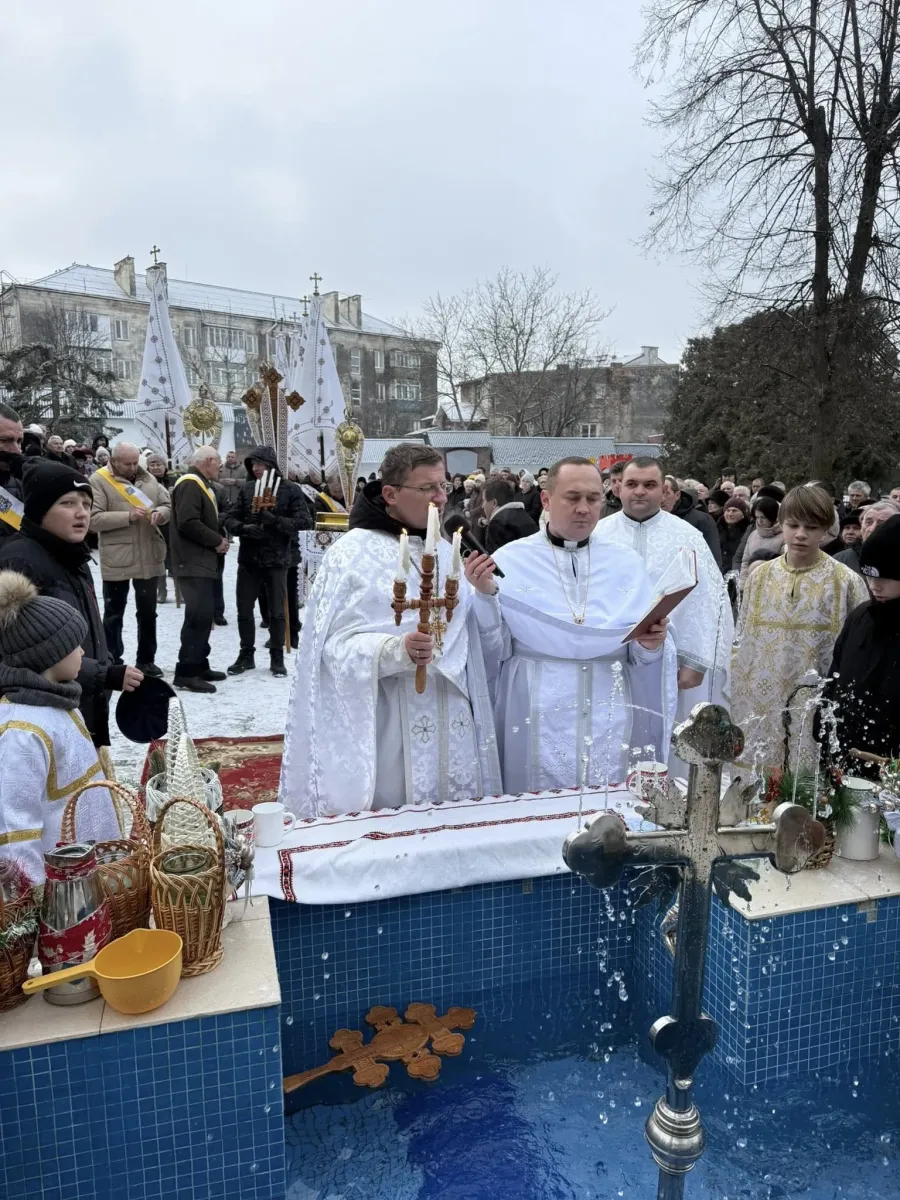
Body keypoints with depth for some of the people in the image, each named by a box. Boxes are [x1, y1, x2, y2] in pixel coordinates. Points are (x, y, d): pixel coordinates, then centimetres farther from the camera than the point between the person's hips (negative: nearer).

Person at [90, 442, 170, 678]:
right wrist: (128, 516, -23)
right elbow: (93, 519, -16)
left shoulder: (148, 478, 9)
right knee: (114, 613, 8)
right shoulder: (99, 481, -7)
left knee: (148, 611, 14)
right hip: (116, 559, -5)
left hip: (149, 557, 5)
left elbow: (167, 506, 11)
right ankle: (112, 662, 18)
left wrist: (160, 513, -12)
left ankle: (146, 659, 26)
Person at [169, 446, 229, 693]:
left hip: (203, 561, 11)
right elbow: (187, 523, -24)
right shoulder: (190, 484, -13)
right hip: (193, 562, -11)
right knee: (198, 615, -13)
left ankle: (199, 665, 20)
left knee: (204, 615, 13)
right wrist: (217, 540, -14)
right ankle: (186, 672, -10)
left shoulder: (201, 485, 20)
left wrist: (220, 539, 7)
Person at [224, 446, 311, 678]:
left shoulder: (290, 490, -5)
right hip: (248, 560, 3)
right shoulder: (246, 489, 5)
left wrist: (275, 521, -23)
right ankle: (246, 654, 25)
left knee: (277, 612, 7)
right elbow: (230, 519, 6)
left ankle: (277, 657, 20)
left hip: (277, 560, -3)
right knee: (244, 610, 9)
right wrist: (245, 528, -16)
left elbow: (304, 522, -11)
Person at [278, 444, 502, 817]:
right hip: (388, 727, -6)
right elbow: (335, 644, -15)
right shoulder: (353, 554, -9)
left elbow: (465, 636, 14)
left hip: (451, 723, 6)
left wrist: (483, 593, -3)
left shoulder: (445, 551, 10)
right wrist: (397, 650, -30)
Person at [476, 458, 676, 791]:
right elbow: (495, 652, -5)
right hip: (539, 723, -2)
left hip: (611, 723, 2)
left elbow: (644, 657, 4)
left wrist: (651, 646, -17)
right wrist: (485, 595, -19)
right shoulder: (510, 561, -3)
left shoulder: (627, 564, 5)